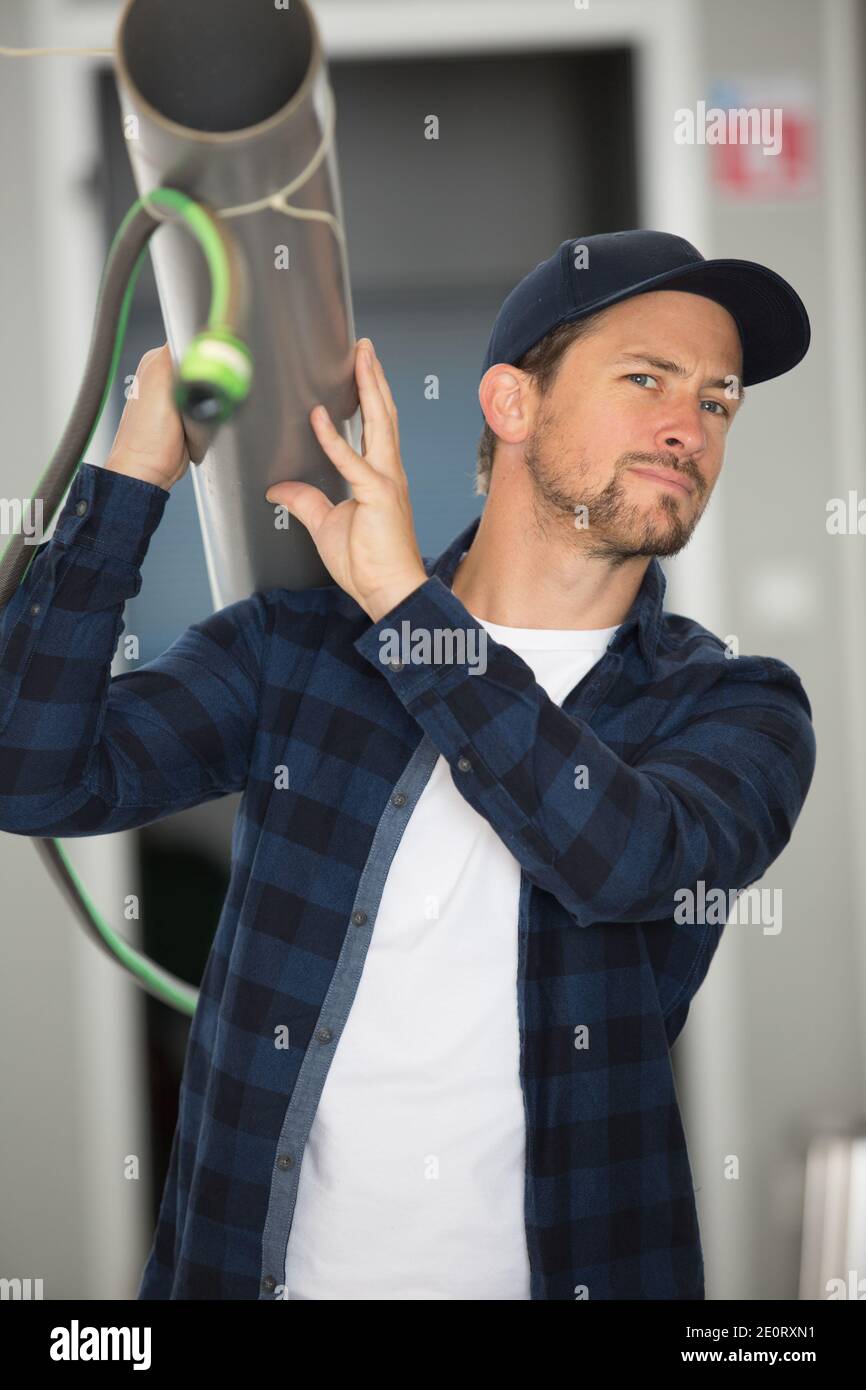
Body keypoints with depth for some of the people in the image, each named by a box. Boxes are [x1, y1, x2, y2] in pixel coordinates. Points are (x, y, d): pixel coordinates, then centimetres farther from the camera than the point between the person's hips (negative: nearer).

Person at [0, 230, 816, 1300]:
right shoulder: (293, 642, 1)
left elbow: (627, 863, -22)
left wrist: (408, 603, -23)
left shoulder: (737, 710, -1)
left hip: (573, 1264, 0)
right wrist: (134, 472, -12)